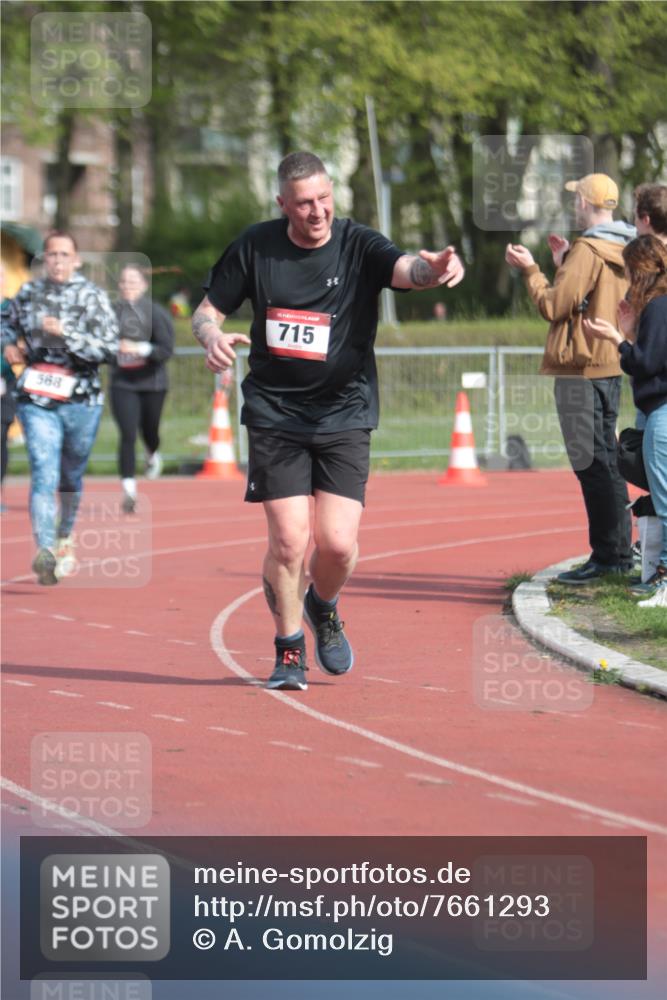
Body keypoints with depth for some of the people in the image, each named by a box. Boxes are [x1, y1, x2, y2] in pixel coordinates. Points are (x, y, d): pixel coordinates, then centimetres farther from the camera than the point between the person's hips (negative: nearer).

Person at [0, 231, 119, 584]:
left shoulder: (92, 297, -3)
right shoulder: (28, 294, 6)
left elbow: (109, 347, -12)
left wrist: (65, 333, -20)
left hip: (81, 400, 0)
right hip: (37, 400, 0)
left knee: (71, 477, 15)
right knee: (44, 475, -16)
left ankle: (65, 537, 42)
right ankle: (44, 551, -29)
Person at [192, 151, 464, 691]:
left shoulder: (359, 246, -7)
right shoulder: (255, 247, -1)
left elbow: (405, 269, -28)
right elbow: (207, 309, 8)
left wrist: (433, 268, -52)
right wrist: (212, 336, -16)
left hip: (344, 414, 0)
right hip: (275, 414, 0)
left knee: (338, 543, -8)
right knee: (289, 539, -7)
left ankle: (323, 607, 27)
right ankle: (290, 651, 14)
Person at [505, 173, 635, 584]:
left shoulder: (587, 250, -14)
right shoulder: (622, 252, 13)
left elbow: (554, 306, -14)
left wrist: (530, 269, -1)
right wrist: (565, 264, 22)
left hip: (580, 370, -9)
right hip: (611, 368, 9)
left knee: (592, 465, -8)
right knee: (608, 461, 14)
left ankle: (606, 556, -9)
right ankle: (620, 552, 17)